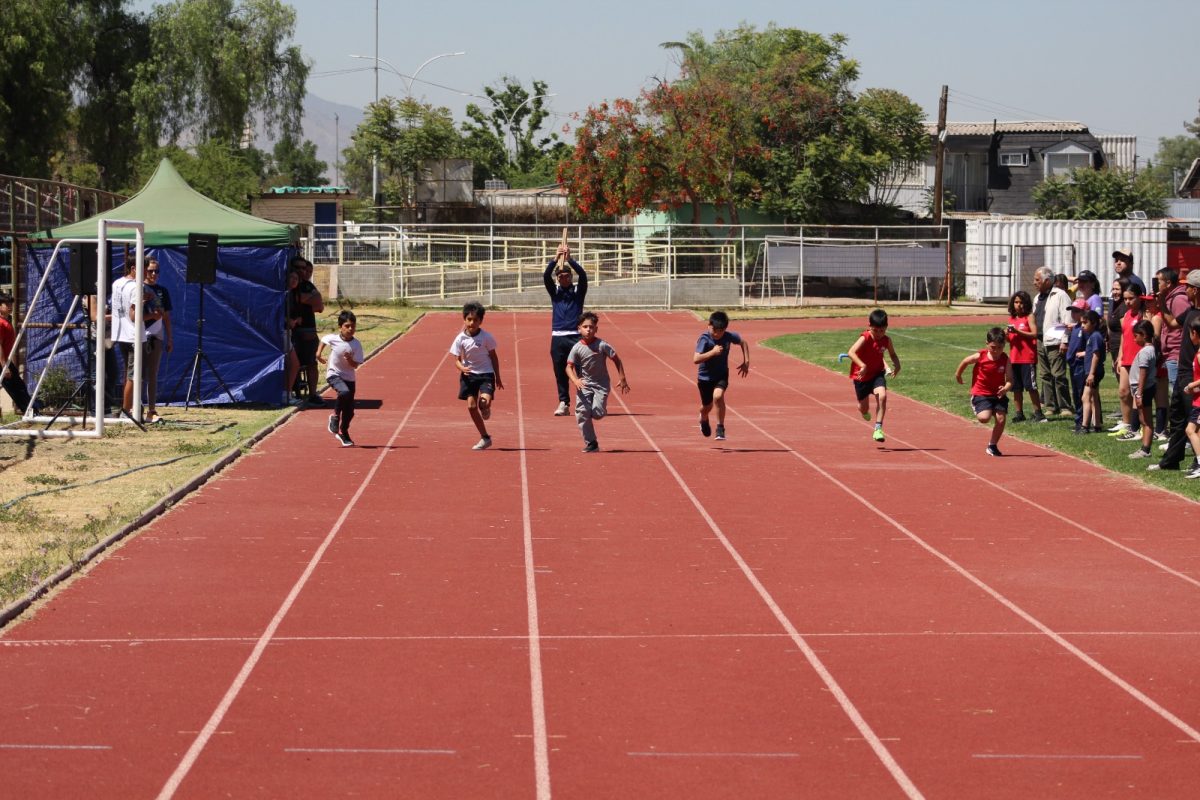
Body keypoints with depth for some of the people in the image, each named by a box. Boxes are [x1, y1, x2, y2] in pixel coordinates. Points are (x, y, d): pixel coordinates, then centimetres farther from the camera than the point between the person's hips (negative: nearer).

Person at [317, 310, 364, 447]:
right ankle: (335, 416, -9)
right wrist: (319, 353, 8)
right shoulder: (332, 339, -12)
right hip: (334, 374, -2)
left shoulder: (356, 345, -12)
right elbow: (323, 339, 13)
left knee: (350, 410, 6)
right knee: (345, 392, -33)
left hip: (349, 377, 2)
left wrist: (350, 360, -28)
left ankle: (343, 433, 29)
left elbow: (356, 365, -10)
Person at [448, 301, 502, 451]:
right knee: (471, 406, -2)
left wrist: (498, 378, 8)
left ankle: (485, 409, 14)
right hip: (469, 374, 2)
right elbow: (457, 359, -3)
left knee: (485, 401, -27)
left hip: (486, 373, -2)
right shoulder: (460, 339, -7)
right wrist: (462, 368, -27)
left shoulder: (486, 337, -8)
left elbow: (493, 357, 3)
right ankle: (485, 438, 11)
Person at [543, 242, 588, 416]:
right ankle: (563, 403, 9)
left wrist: (569, 259, -19)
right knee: (560, 373, 3)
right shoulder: (554, 291, 10)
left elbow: (583, 275, -11)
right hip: (558, 337, 2)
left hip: (576, 336, -2)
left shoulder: (578, 291, 6)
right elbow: (545, 276, -7)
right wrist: (556, 258, -18)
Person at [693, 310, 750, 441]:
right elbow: (696, 359, -35)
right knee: (707, 406, 15)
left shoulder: (728, 336, -13)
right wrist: (713, 352, -40)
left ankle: (720, 428, -13)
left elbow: (743, 342, 9)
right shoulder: (704, 339, -24)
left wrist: (746, 361, 2)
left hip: (721, 375, 1)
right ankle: (704, 420, 53)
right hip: (705, 376, -1)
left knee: (718, 396, -28)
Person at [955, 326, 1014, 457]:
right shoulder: (980, 357, -15)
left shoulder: (1005, 360, -11)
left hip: (998, 394, 2)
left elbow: (1009, 380, -14)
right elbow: (965, 361, 5)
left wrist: (1006, 388, -36)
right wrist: (958, 375, 19)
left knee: (1001, 419, -8)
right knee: (984, 418, -23)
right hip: (981, 393, -2)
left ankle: (992, 446, 15)